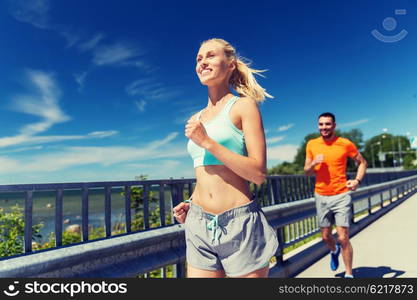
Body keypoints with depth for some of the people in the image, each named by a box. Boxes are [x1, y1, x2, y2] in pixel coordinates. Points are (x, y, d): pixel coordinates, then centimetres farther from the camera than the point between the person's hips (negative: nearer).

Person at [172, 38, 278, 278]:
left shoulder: (244, 106, -4)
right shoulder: (196, 119, 13)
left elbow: (259, 174, -12)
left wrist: (207, 142, -16)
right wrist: (189, 204, 5)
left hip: (240, 224, -5)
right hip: (199, 225, 5)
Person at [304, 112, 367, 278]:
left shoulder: (345, 144, -5)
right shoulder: (311, 144, 1)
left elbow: (362, 162, 8)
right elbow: (306, 171, 7)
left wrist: (357, 180, -8)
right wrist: (313, 163, -15)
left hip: (341, 196, -3)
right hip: (321, 196, 3)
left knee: (343, 238, -5)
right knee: (326, 236, 15)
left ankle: (349, 274, 15)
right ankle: (334, 251, 50)